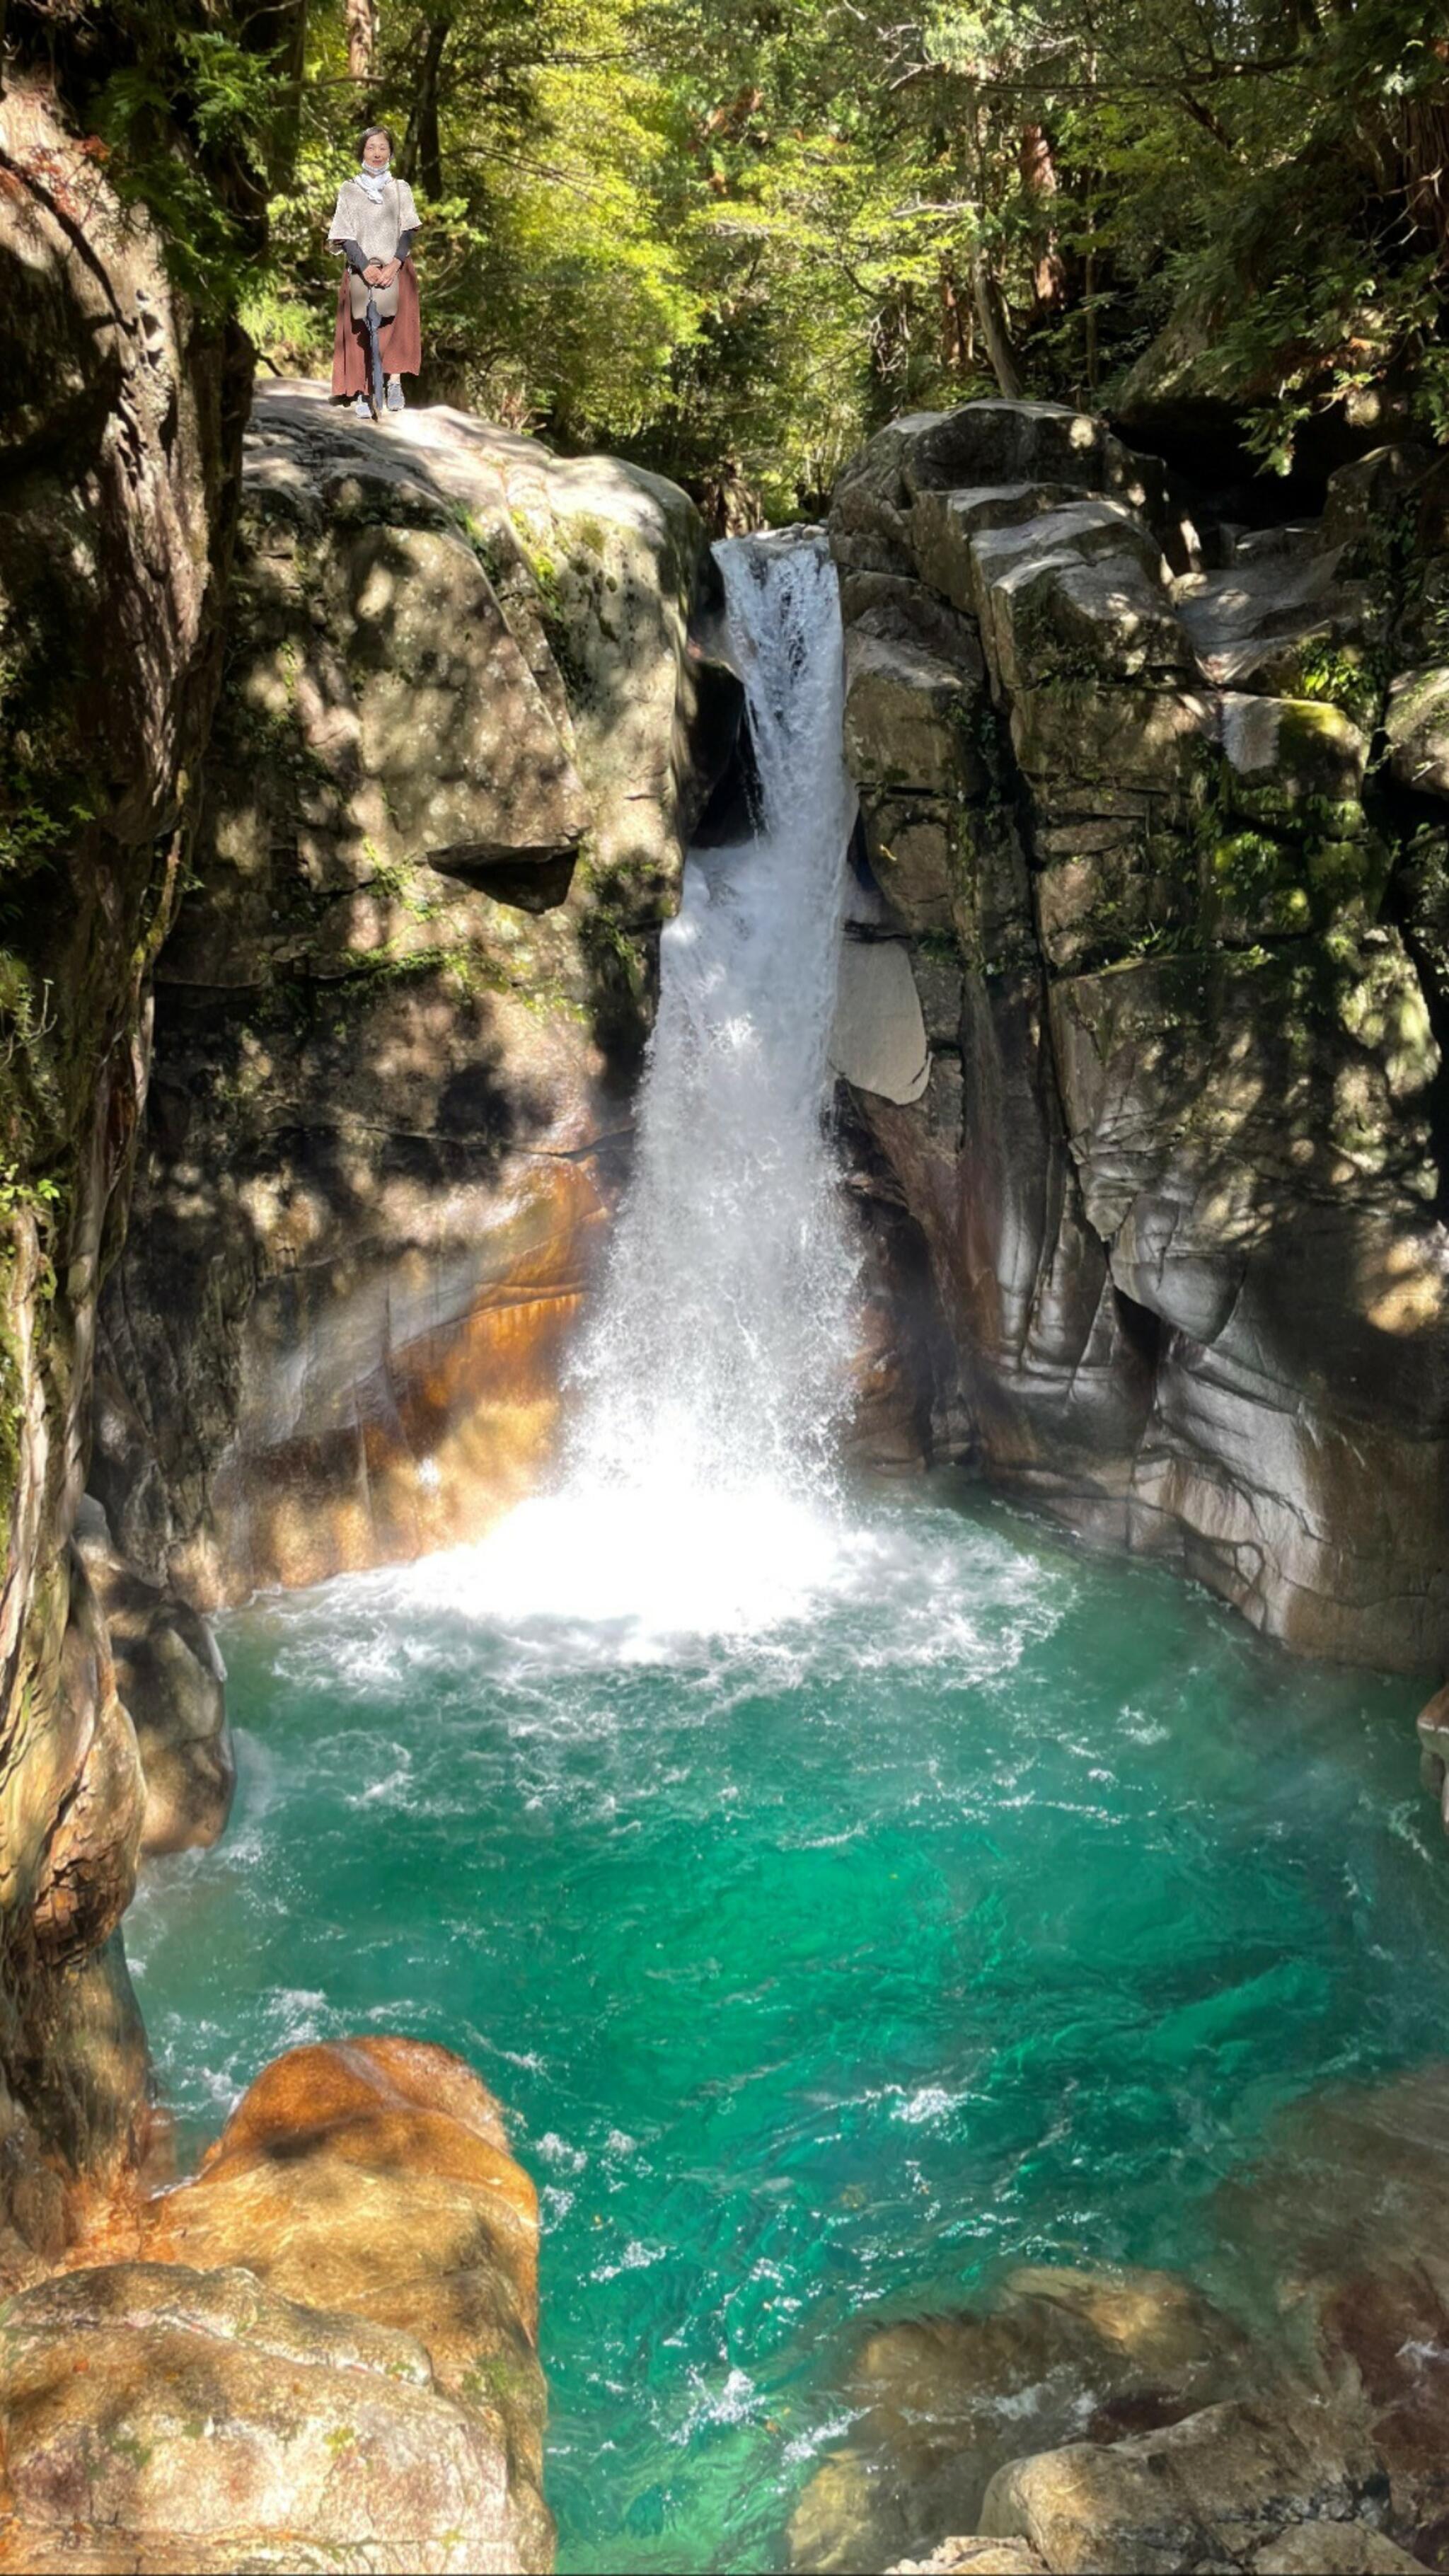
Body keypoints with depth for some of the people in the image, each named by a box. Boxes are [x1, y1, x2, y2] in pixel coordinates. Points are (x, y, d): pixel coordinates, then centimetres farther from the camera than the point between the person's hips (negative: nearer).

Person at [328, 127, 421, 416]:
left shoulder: (401, 189, 9)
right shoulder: (349, 190, 7)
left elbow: (409, 231, 0)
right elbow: (345, 236, 0)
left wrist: (394, 265, -16)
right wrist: (365, 266, -15)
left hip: (396, 269, 0)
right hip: (360, 268, 0)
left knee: (396, 325, -20)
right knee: (360, 330, -7)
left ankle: (395, 382, -22)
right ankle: (362, 392, -6)